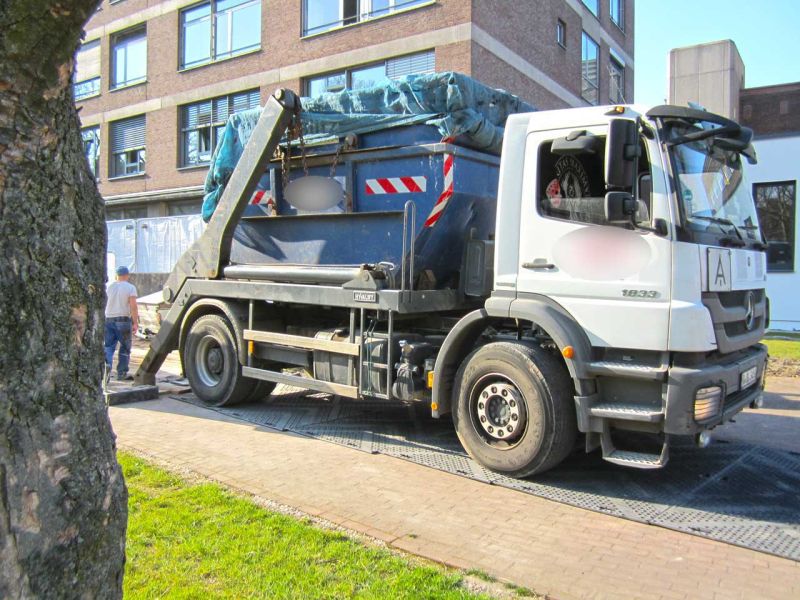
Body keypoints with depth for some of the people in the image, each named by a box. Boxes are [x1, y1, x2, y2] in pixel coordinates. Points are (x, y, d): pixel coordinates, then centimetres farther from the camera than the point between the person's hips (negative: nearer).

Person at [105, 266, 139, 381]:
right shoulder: (130, 288, -4)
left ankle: (107, 364, -20)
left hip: (109, 320, 4)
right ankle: (121, 373, 11)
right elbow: (133, 307, -13)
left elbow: (104, 304, 10)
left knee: (108, 346, 7)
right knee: (125, 348, 8)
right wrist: (135, 323, -11)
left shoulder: (109, 287, 9)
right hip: (123, 320, -3)